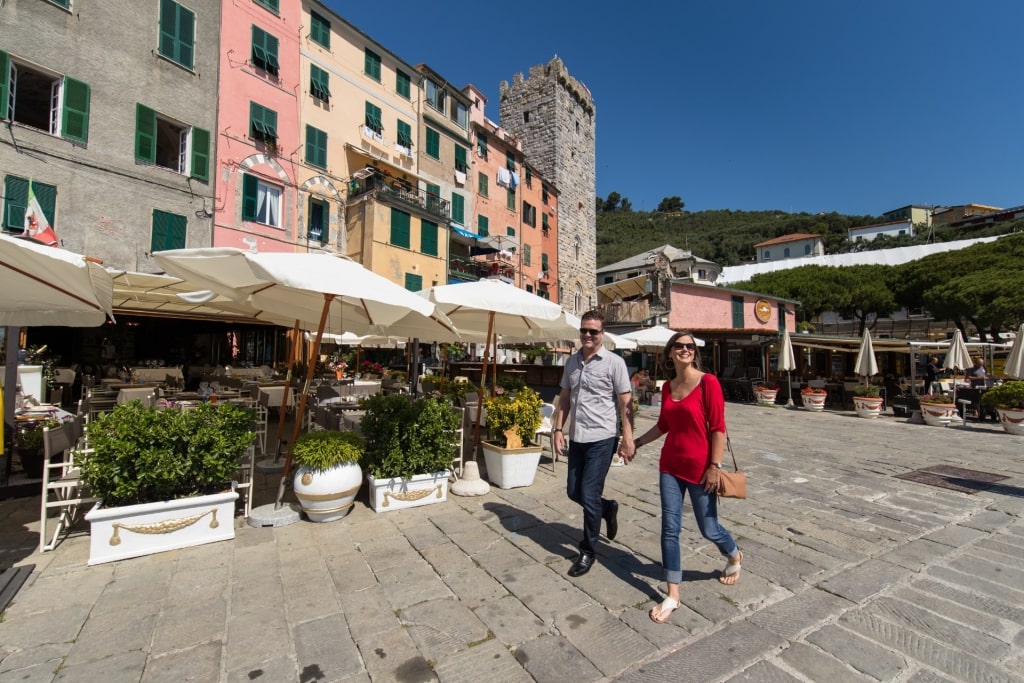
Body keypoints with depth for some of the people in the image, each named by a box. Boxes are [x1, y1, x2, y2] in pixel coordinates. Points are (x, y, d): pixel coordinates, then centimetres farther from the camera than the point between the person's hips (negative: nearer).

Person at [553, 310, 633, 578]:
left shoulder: (614, 363, -9)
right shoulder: (571, 362, 7)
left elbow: (625, 403, -8)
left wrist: (628, 437, -13)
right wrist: (558, 429, 7)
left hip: (601, 439, -6)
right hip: (576, 438, 6)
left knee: (589, 496, -1)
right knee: (573, 492, 14)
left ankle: (587, 552, 21)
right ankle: (608, 509, 43)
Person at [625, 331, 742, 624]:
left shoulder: (708, 382, -13)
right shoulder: (667, 386, 4)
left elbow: (718, 427, -13)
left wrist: (715, 466, -15)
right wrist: (636, 443, 14)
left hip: (699, 468, -5)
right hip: (670, 466, 5)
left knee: (708, 529, 13)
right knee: (670, 528, 5)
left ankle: (734, 557, 49)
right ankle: (673, 596, 19)